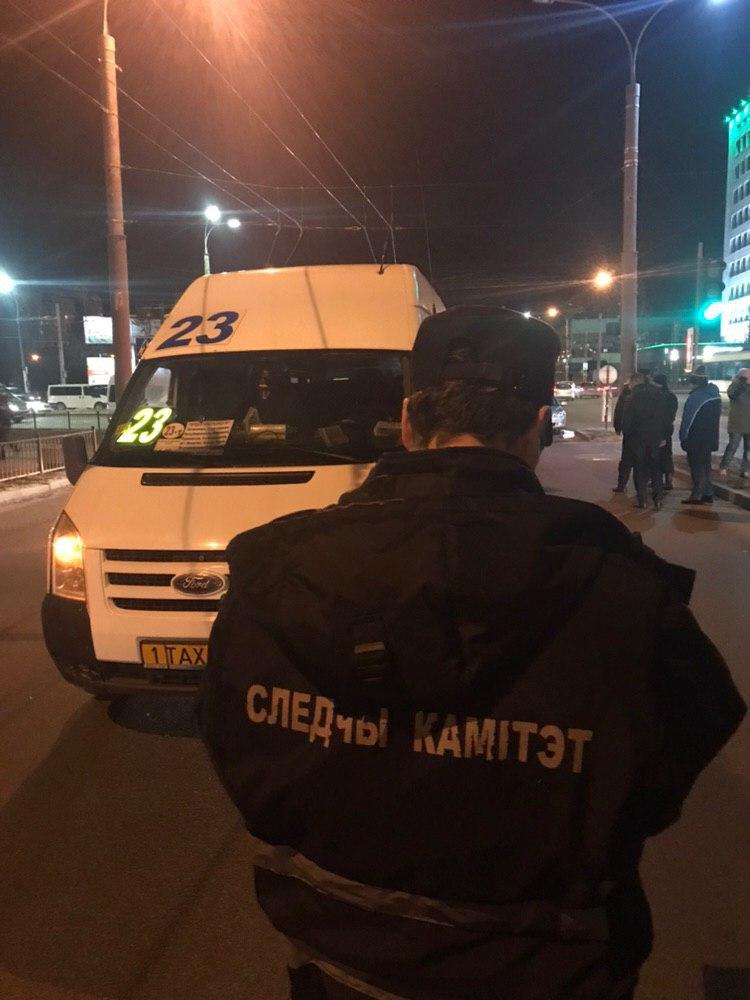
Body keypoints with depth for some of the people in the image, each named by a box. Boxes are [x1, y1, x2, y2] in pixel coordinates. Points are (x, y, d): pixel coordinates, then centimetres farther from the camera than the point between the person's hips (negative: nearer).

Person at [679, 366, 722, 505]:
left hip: (696, 440, -8)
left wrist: (683, 437, -7)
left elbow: (687, 419, -16)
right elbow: (717, 418, 14)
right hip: (710, 439, 8)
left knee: (697, 467, -2)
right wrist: (712, 434, 19)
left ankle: (697, 495, 0)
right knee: (706, 466, 16)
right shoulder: (715, 395, 8)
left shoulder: (695, 397, -18)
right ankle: (708, 494, 21)